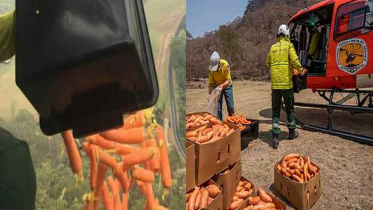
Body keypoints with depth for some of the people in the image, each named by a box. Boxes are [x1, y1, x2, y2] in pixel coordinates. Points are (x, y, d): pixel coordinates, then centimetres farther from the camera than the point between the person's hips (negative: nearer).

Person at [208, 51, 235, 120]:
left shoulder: (225, 65, -27)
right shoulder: (211, 68, -21)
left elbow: (228, 80, -23)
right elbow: (211, 83, -14)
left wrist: (222, 85, -42)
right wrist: (209, 94, -25)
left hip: (227, 86, -1)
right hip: (217, 87, 1)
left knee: (230, 107, 1)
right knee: (218, 108, -2)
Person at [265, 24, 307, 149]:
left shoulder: (273, 47, 11)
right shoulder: (288, 45, 0)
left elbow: (268, 64, 16)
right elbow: (295, 61, -11)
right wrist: (301, 71, 6)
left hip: (275, 83, 3)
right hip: (286, 82, -2)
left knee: (275, 110, 5)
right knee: (289, 109, 14)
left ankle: (275, 137, -1)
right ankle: (292, 132, 30)